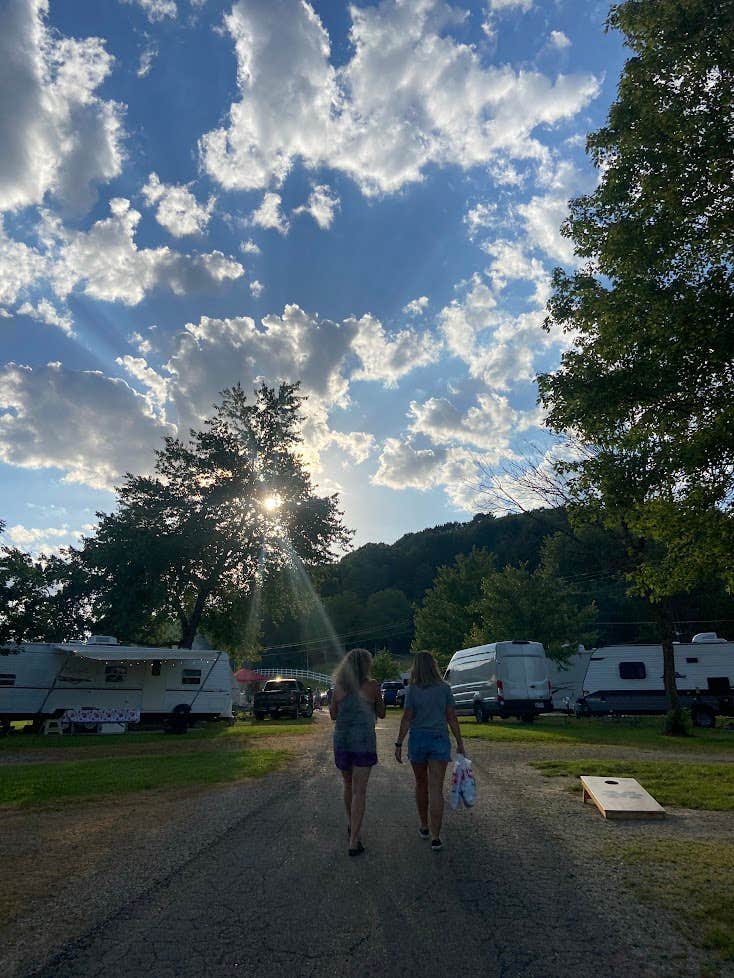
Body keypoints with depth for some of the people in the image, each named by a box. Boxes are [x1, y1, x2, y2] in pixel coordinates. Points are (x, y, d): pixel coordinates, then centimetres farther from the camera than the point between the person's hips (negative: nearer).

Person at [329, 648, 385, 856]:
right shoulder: (372, 686, -8)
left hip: (341, 739, 3)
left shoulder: (339, 686, -1)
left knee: (348, 785, 23)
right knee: (359, 791, 2)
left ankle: (351, 825, 41)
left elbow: (333, 715, 9)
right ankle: (354, 841, 0)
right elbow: (381, 713, 5)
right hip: (364, 741, -3)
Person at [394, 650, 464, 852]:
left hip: (418, 739, 0)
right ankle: (435, 837, -4)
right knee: (436, 789, 1)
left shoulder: (412, 689, -6)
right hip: (440, 740, 0)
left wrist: (399, 744, -2)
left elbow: (407, 718, -8)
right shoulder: (444, 688, -3)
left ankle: (424, 827, 30)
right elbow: (452, 717, -1)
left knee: (421, 784, 18)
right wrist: (459, 742, 7)